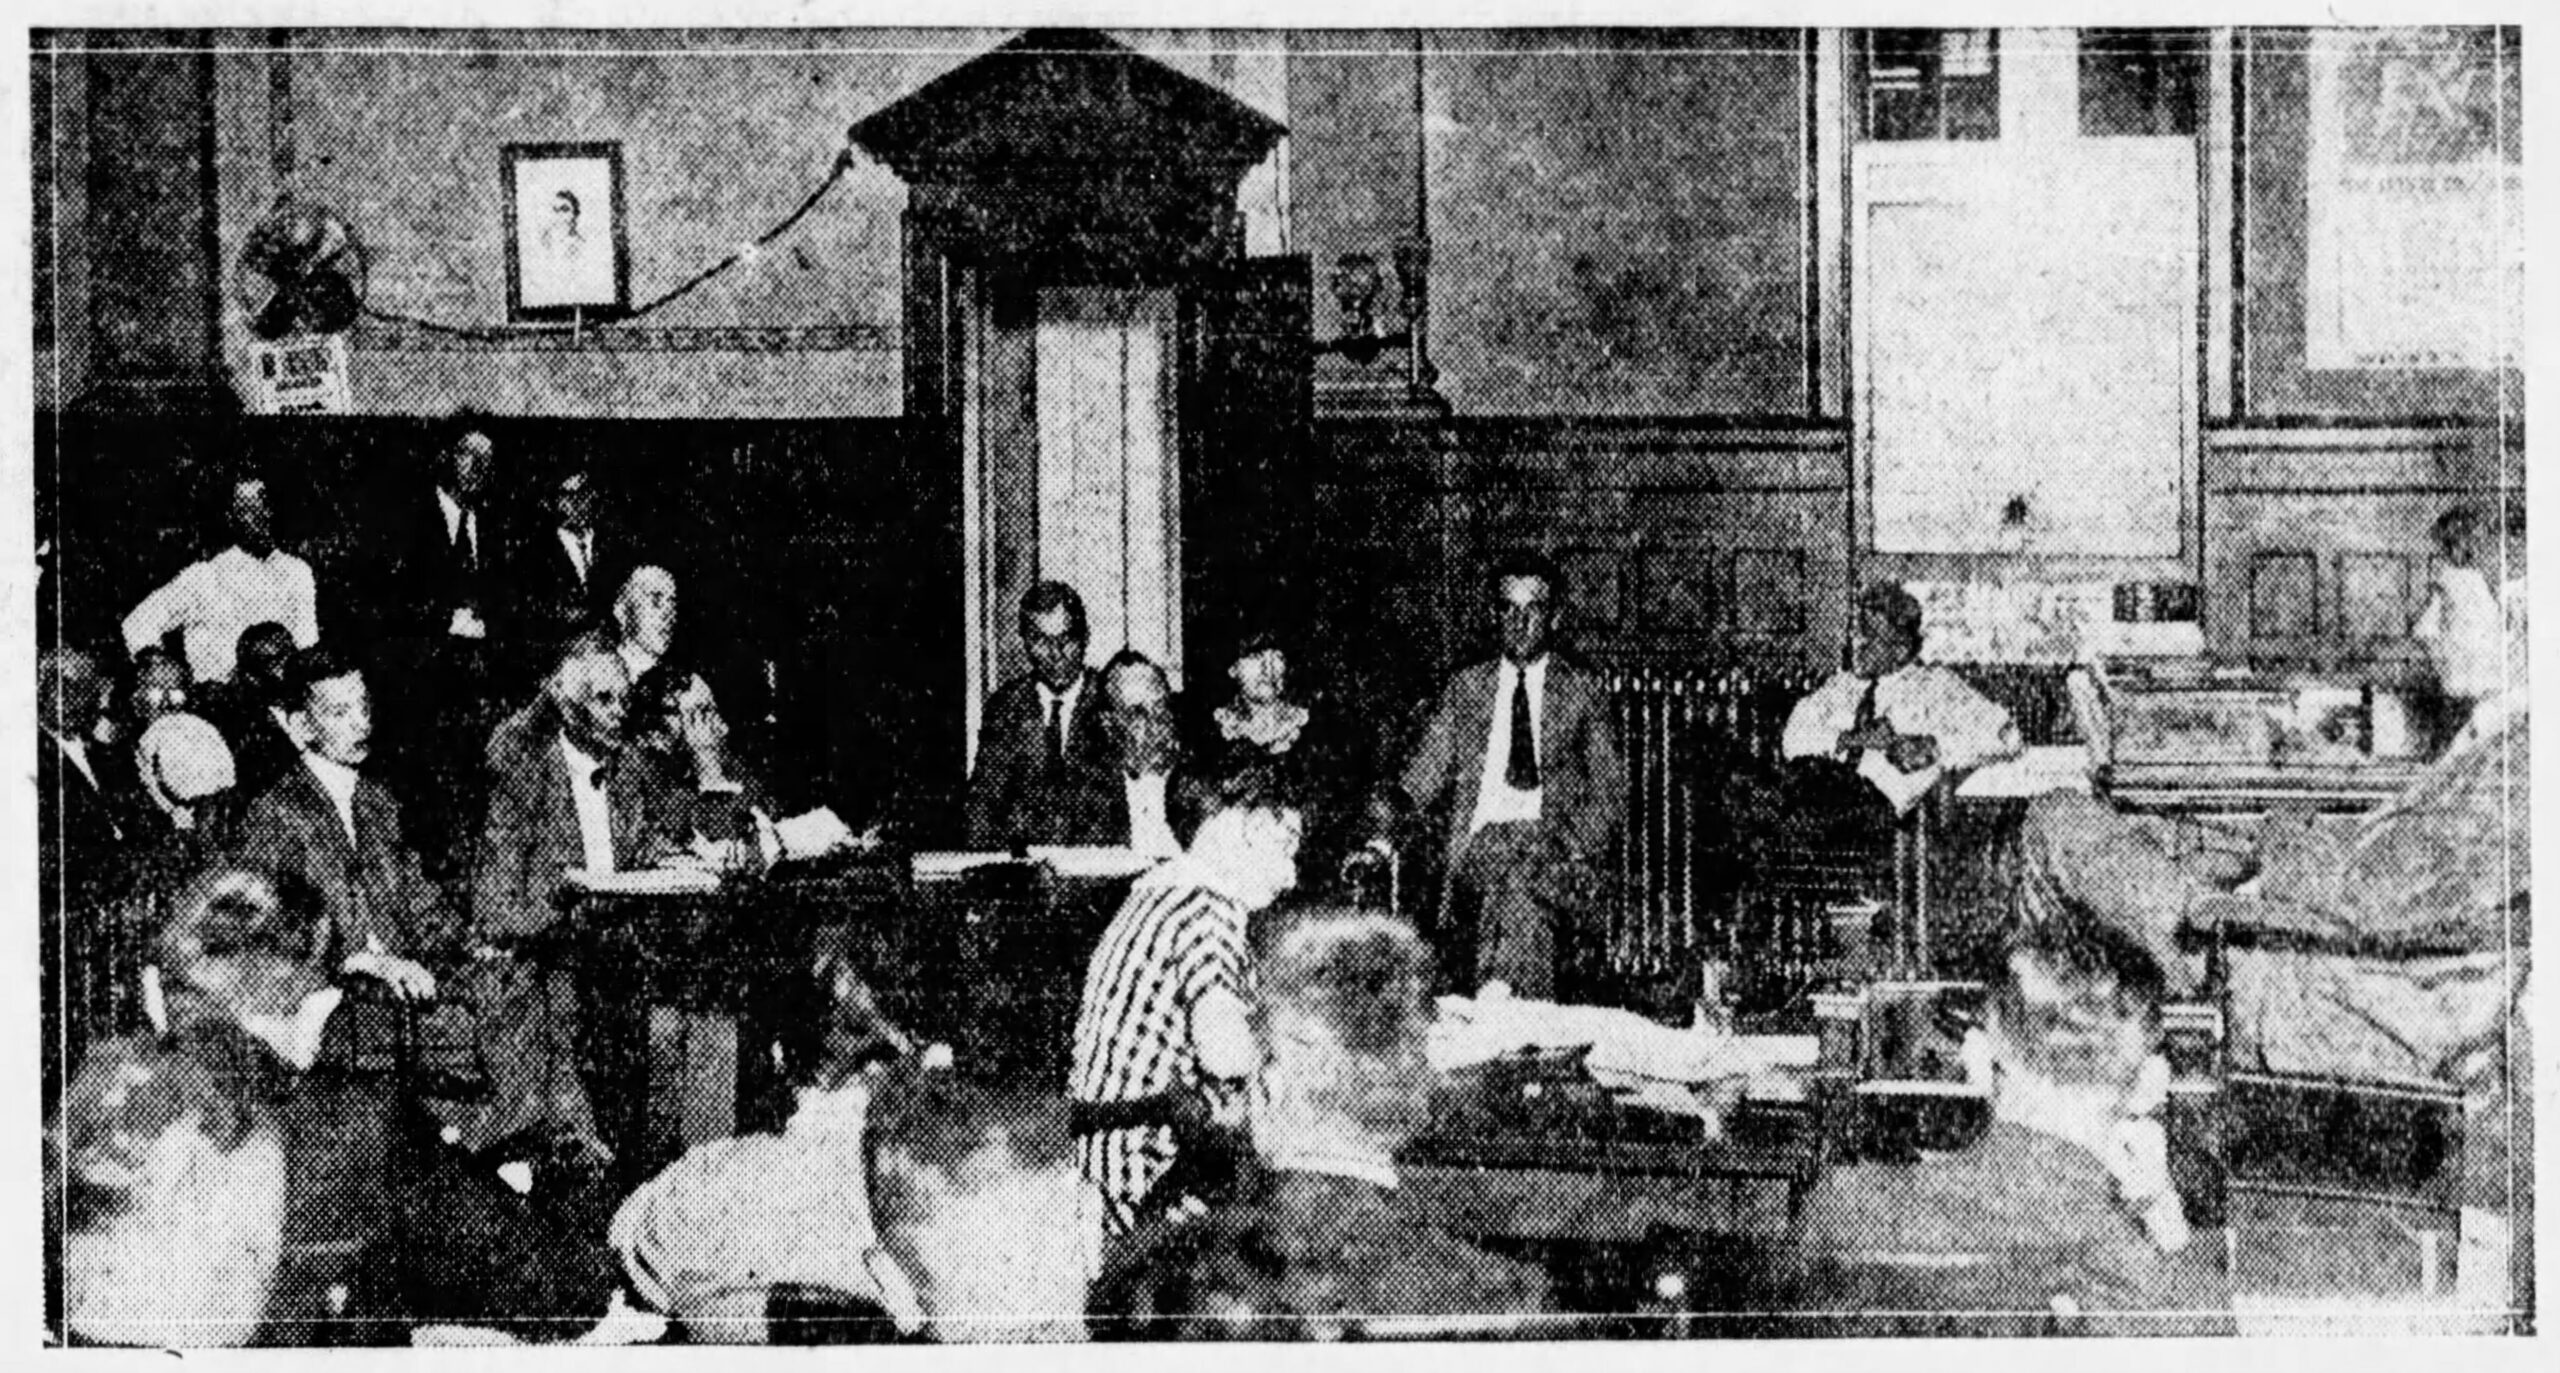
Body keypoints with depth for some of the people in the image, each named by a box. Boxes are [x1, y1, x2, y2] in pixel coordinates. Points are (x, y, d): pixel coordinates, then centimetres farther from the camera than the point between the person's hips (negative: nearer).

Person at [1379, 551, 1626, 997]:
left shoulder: (1582, 691, 16)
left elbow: (1609, 793, 13)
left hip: (1551, 841, -2)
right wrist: (1394, 803, -9)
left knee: (1519, 893, -34)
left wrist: (1579, 849, -5)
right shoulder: (1466, 687, 20)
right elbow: (1428, 772, 14)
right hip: (1480, 839, 2)